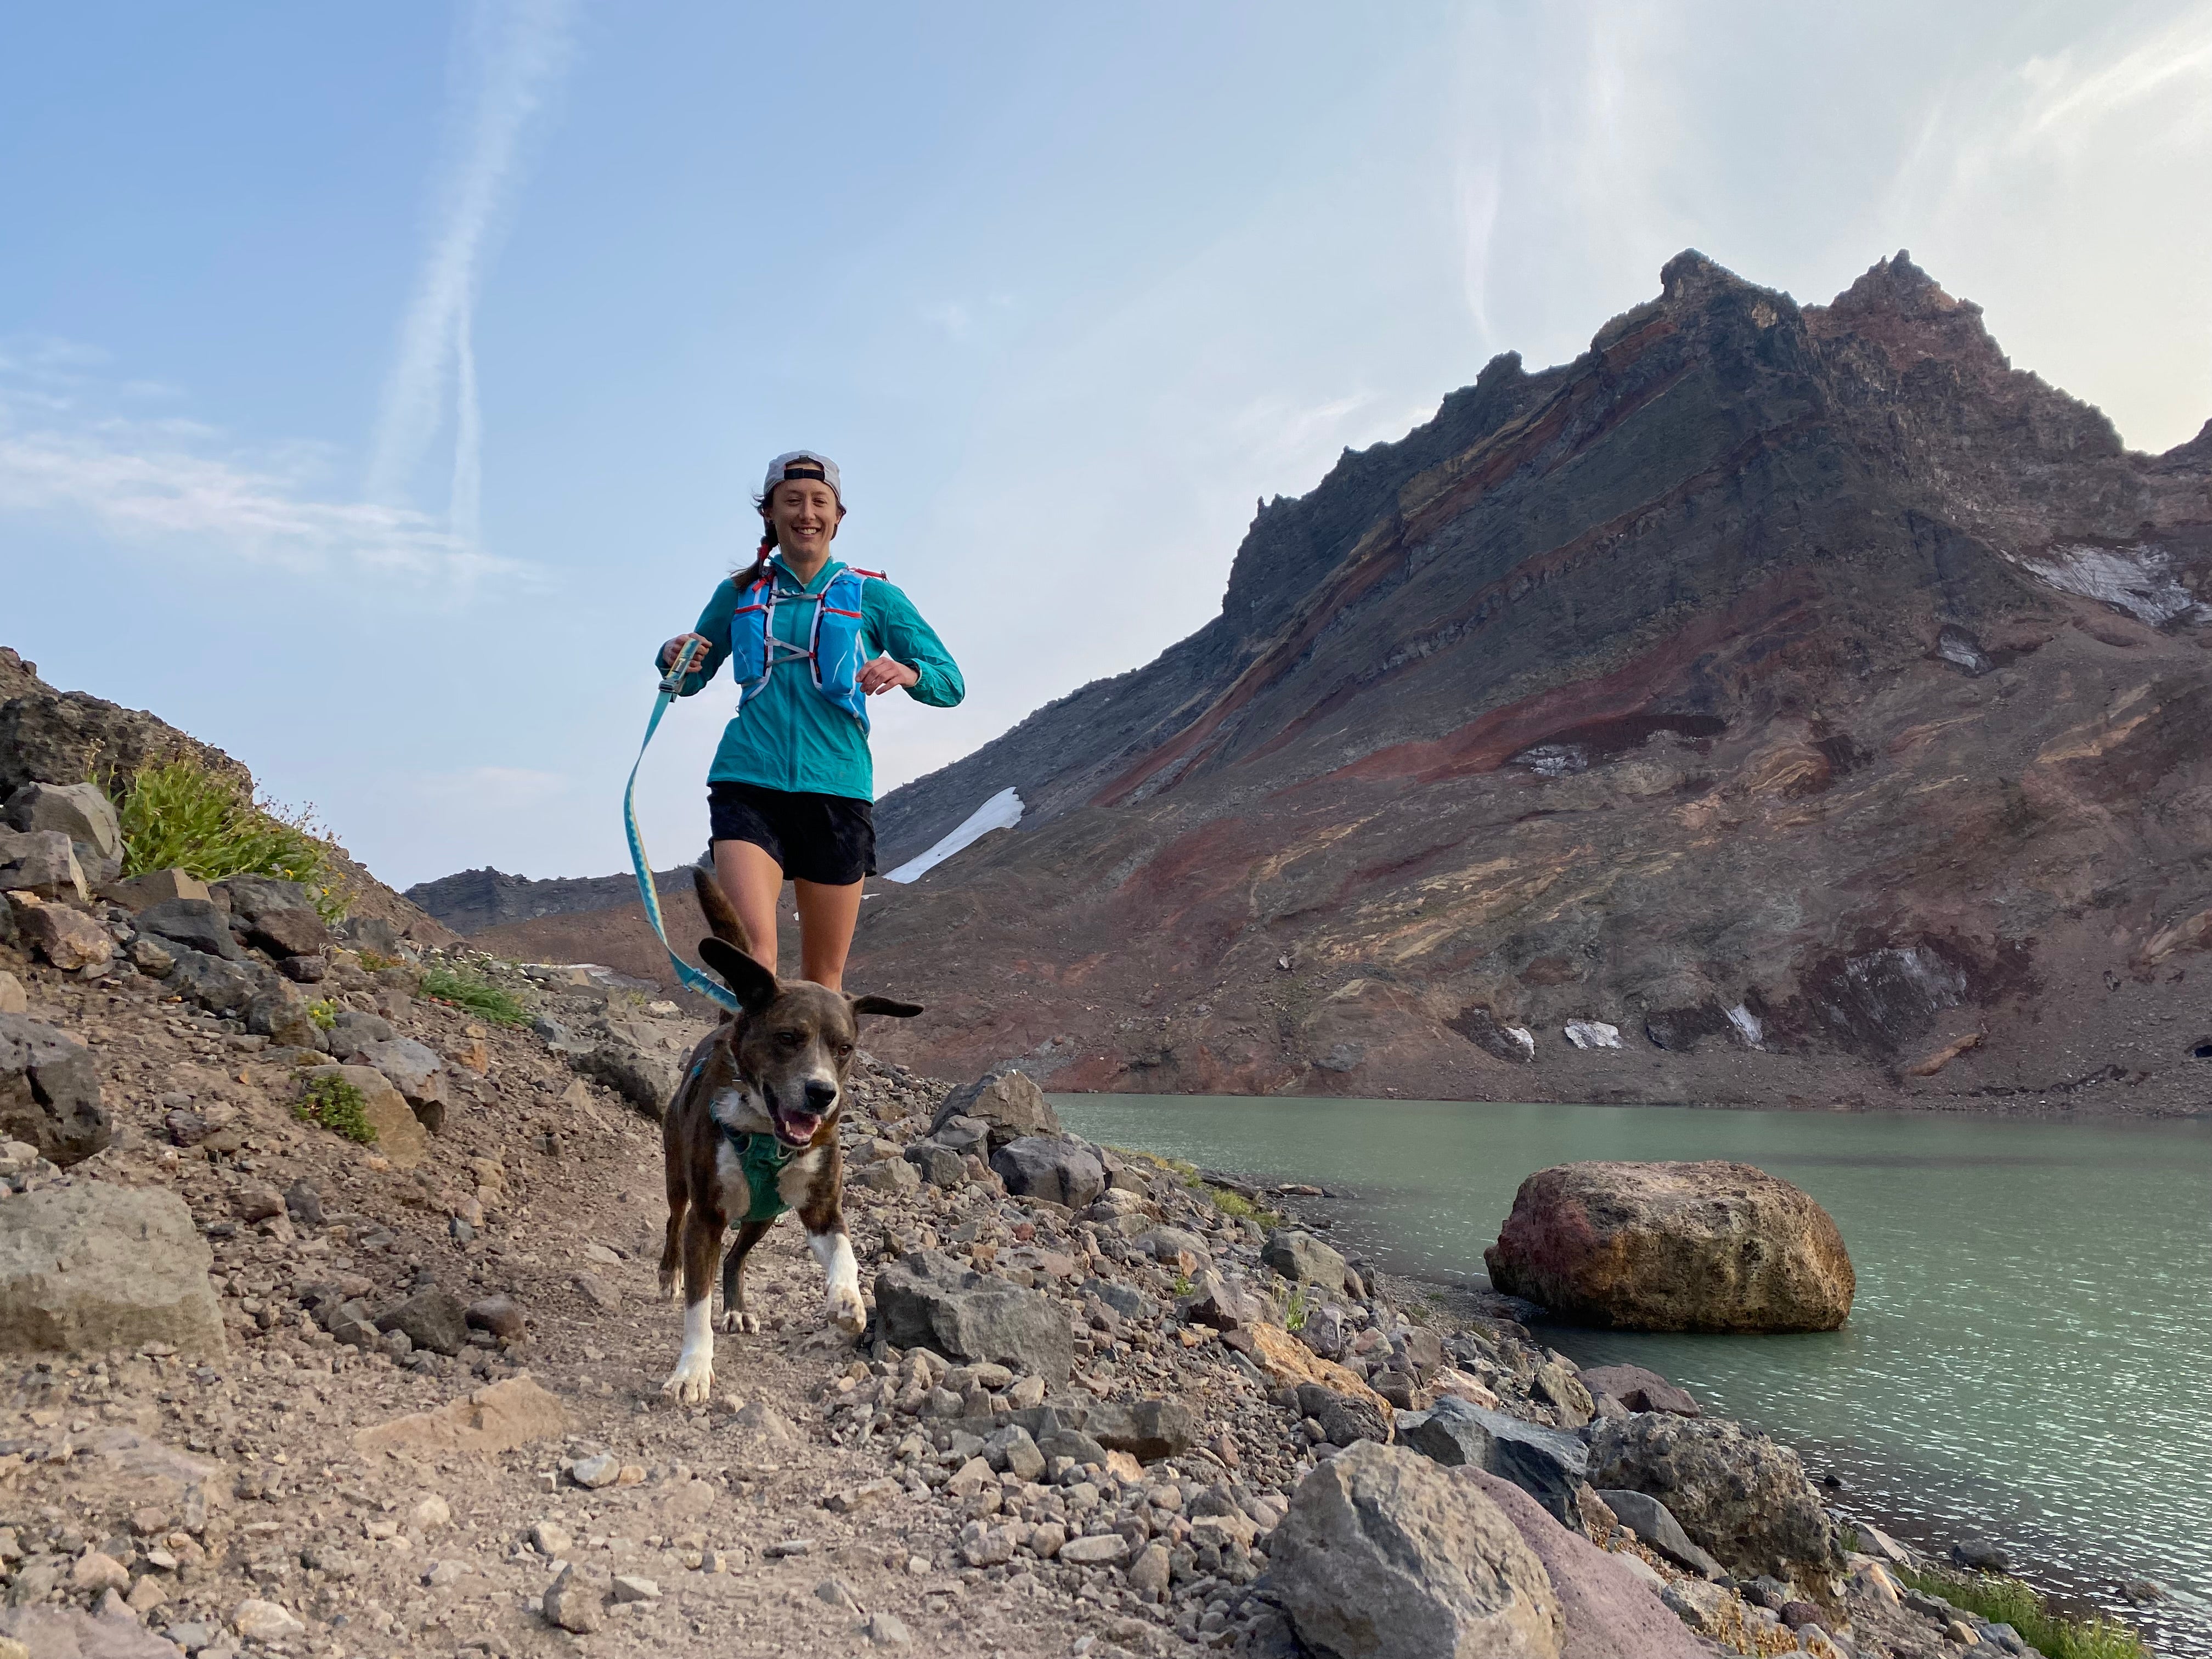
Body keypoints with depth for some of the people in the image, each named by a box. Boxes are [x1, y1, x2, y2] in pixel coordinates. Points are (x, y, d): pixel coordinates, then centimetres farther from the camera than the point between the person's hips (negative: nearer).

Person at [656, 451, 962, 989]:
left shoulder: (871, 596, 9)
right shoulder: (739, 594, 13)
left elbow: (951, 683, 5)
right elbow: (690, 680, 23)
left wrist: (907, 672, -18)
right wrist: (673, 658, -1)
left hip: (836, 789, 0)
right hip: (747, 785, 0)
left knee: (824, 976, 4)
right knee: (752, 946, -21)